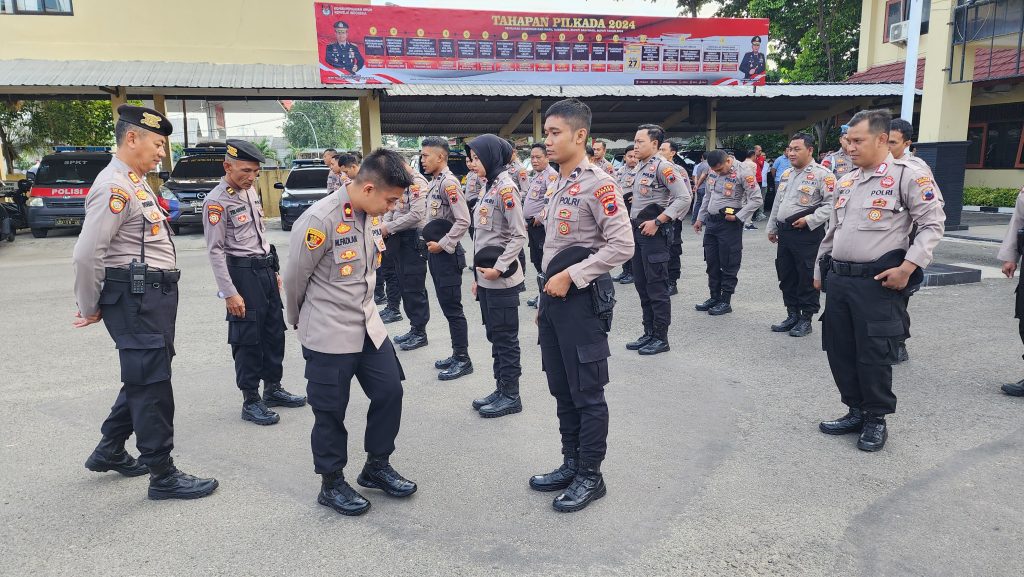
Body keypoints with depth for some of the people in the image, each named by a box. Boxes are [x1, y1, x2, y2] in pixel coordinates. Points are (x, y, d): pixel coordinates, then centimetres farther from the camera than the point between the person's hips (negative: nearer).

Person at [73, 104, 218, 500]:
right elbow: (87, 254, -20)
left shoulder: (135, 184, 17)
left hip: (154, 295, 10)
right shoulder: (114, 187, -15)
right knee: (152, 383, -2)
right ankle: (163, 475, 9)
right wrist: (90, 308, -8)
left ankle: (109, 452, 36)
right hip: (135, 299, -10)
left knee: (145, 377, 20)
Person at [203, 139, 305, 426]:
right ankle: (251, 401, 12)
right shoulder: (217, 201, -14)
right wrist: (230, 293, -18)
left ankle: (273, 388, 28)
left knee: (275, 332, 14)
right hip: (242, 273, -8)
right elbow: (215, 251, -16)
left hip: (265, 269, 8)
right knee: (248, 339, 0)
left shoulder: (251, 191, 11)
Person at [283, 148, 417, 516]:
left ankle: (377, 466, 30)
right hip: (329, 334, -7)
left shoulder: (372, 216, 1)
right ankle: (332, 484, 26)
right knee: (331, 411, 6)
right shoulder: (320, 220, -22)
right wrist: (300, 321, 6)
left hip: (368, 324, 7)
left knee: (390, 392, 10)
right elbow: (294, 278, -10)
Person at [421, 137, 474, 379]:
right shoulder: (435, 182, 12)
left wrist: (442, 245, -18)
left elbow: (463, 220, -22)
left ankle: (463, 359, 7)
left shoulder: (448, 182, -16)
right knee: (446, 306, 14)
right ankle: (457, 355, 24)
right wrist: (430, 242, 10)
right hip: (436, 253, 10)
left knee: (453, 308, -3)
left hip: (447, 254, -10)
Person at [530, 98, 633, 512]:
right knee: (562, 389, 16)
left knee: (587, 393, 2)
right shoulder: (559, 185, 14)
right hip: (556, 297, 9)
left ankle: (590, 477, 16)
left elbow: (621, 245, -19)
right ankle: (571, 465, 31)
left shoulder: (597, 184, -13)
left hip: (583, 299, -9)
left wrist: (570, 276, -18)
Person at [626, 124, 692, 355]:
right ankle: (649, 333, 23)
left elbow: (684, 198, -19)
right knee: (641, 284, 13)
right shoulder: (640, 167, 13)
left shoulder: (662, 166, -13)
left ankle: (660, 338, 6)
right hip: (638, 230, 9)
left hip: (654, 231, -9)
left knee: (657, 286, -3)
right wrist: (634, 223, 14)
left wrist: (657, 222, -20)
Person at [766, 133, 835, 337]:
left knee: (807, 278, -1)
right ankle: (792, 315, 24)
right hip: (784, 232, 8)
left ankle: (806, 319, 9)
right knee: (786, 276, 12)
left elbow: (831, 203, -15)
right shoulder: (786, 174, 16)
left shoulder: (822, 174, -9)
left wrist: (810, 220, -19)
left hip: (807, 234, -8)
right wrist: (772, 228, 22)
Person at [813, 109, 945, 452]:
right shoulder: (846, 182, 15)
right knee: (839, 350, 11)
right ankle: (856, 411, 27)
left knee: (873, 354, 0)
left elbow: (933, 225, -8)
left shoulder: (907, 176, -7)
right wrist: (820, 269, 21)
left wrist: (908, 266, -17)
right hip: (838, 280, 7)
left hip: (877, 282, -7)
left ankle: (876, 420, 18)